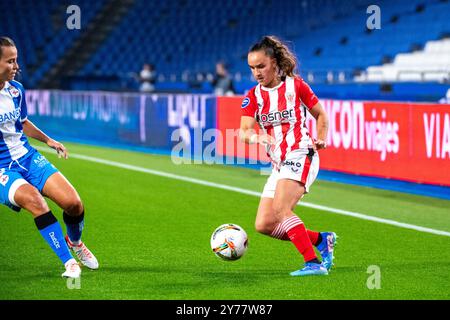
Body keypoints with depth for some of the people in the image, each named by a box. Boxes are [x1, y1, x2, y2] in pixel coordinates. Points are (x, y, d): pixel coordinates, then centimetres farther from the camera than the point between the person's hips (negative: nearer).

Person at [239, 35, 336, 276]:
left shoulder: (295, 85, 0)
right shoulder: (253, 96, 8)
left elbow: (320, 115, 12)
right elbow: (244, 132, -7)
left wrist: (321, 139, -6)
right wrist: (255, 136, -30)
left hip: (301, 155, -6)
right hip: (278, 164, 6)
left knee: (280, 209, -27)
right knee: (264, 225, -1)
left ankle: (313, 263, -25)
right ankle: (321, 240, 13)